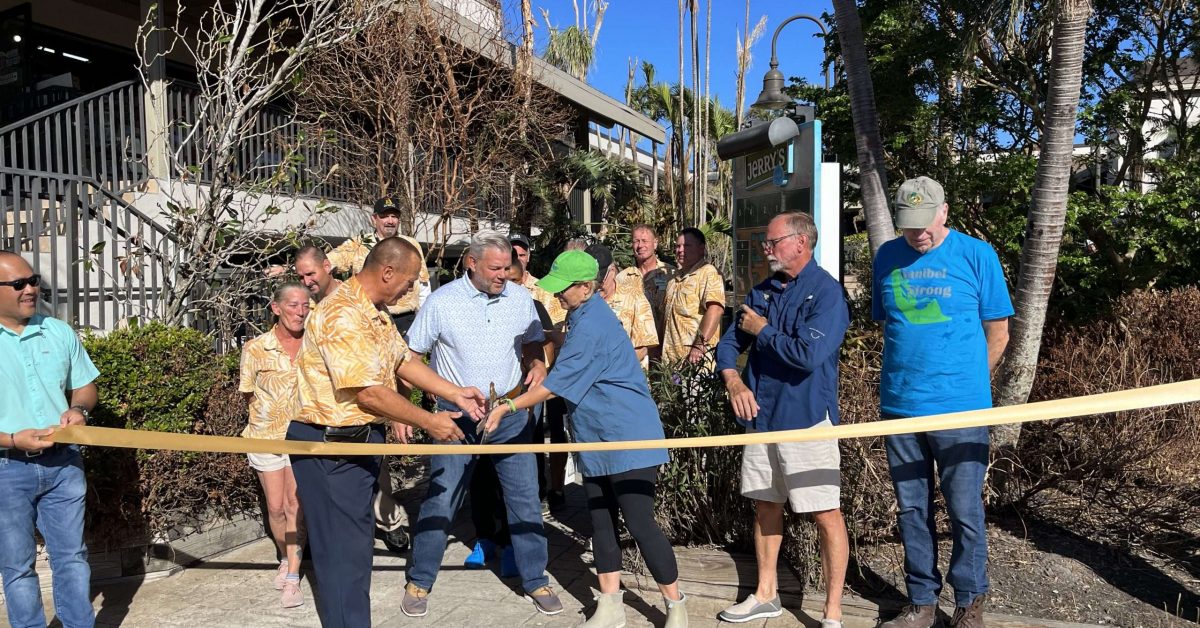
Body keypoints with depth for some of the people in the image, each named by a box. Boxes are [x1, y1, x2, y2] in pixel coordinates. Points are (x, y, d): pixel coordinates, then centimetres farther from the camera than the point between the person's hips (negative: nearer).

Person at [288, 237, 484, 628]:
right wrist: (429, 423, -17)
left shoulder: (375, 311, 10)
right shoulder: (344, 314, -24)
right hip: (330, 447, -10)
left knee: (356, 540, 20)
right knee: (344, 548, -1)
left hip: (360, 440, 10)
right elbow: (369, 392, -26)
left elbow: (402, 360, 14)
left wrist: (455, 394, 7)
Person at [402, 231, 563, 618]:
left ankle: (535, 580, 24)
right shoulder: (441, 302, -9)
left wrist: (537, 364, -9)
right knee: (440, 501, 5)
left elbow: (533, 344, 14)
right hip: (458, 415, -2)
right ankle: (419, 582, 24)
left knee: (525, 499, 7)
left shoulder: (520, 298, -2)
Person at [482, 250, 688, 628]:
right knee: (601, 522, 12)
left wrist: (507, 408, -13)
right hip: (597, 440, 10)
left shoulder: (591, 325, -20)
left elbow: (557, 383, -20)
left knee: (639, 523, -4)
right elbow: (567, 378, 25)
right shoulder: (585, 316, 11)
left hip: (627, 439, -10)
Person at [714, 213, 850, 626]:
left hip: (806, 419, -7)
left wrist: (762, 330, -11)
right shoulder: (762, 291, 10)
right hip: (761, 416, 7)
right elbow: (729, 343, 11)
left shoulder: (826, 291, -12)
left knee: (825, 515, 0)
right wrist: (733, 381, -8)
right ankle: (765, 595, 32)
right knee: (765, 505, 17)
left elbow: (809, 353, -25)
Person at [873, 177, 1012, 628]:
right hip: (899, 407, 3)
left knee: (965, 513, 5)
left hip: (959, 409, -3)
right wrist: (906, 378, 12)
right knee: (912, 511, 12)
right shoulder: (887, 258, 6)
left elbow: (998, 333, 2)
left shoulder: (976, 255, -3)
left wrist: (964, 383, 6)